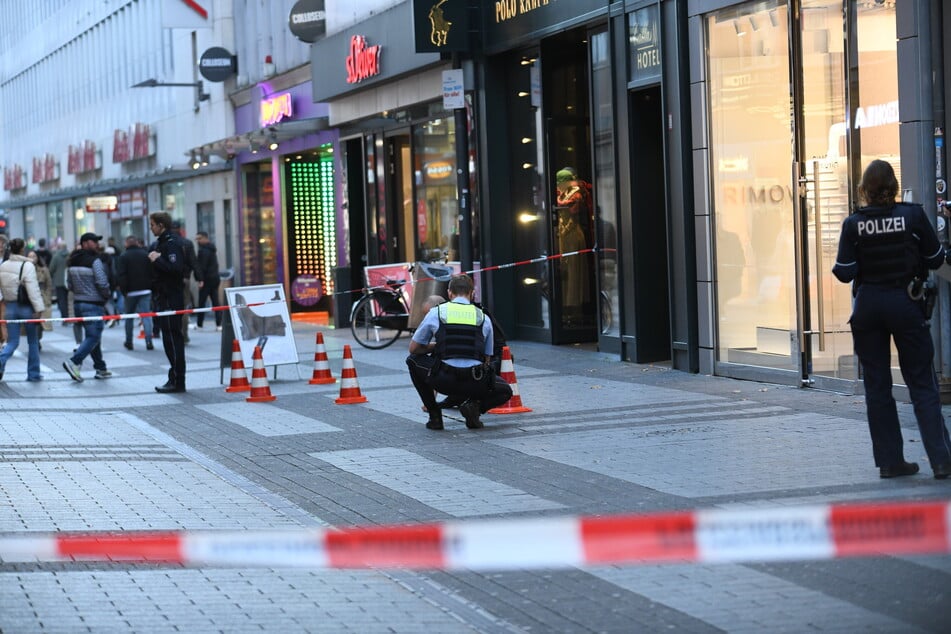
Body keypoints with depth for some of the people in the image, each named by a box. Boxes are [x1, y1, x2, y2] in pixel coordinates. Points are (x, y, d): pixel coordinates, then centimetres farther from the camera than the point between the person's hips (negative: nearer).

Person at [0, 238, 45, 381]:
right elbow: (33, 289, -19)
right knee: (33, 341, 11)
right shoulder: (27, 266, -15)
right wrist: (38, 309, -19)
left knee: (12, 342, 8)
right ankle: (33, 373, 15)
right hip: (26, 307, -5)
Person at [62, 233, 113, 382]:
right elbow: (102, 283, -17)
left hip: (78, 302, 8)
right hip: (94, 304, -8)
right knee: (93, 337, -6)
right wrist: (108, 294, 1)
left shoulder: (72, 262, 10)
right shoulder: (94, 261, -14)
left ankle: (100, 368, 20)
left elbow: (69, 284, 13)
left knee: (92, 335, 16)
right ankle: (74, 362, -20)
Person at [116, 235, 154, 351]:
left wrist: (123, 290, -4)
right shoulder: (146, 255, 4)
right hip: (145, 290, 2)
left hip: (130, 292, -2)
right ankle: (149, 342, -12)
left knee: (129, 317, 13)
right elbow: (152, 273, 4)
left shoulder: (123, 257, -5)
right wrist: (151, 287, 9)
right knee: (146, 316, -1)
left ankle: (129, 342, 19)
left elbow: (120, 276, -11)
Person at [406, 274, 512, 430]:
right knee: (505, 391, 33)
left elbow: (413, 348, 17)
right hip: (475, 385, 1)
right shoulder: (483, 318, 15)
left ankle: (434, 415, 19)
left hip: (444, 381, -1)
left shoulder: (435, 312, 9)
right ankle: (474, 405, 1)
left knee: (413, 360, 29)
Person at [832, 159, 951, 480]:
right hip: (906, 303, -1)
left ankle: (890, 460, 9)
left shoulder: (853, 224, -6)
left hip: (868, 306, 1)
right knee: (922, 384, 4)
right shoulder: (913, 215, -7)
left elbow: (845, 272, -7)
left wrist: (837, 266, 15)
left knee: (877, 386, 9)